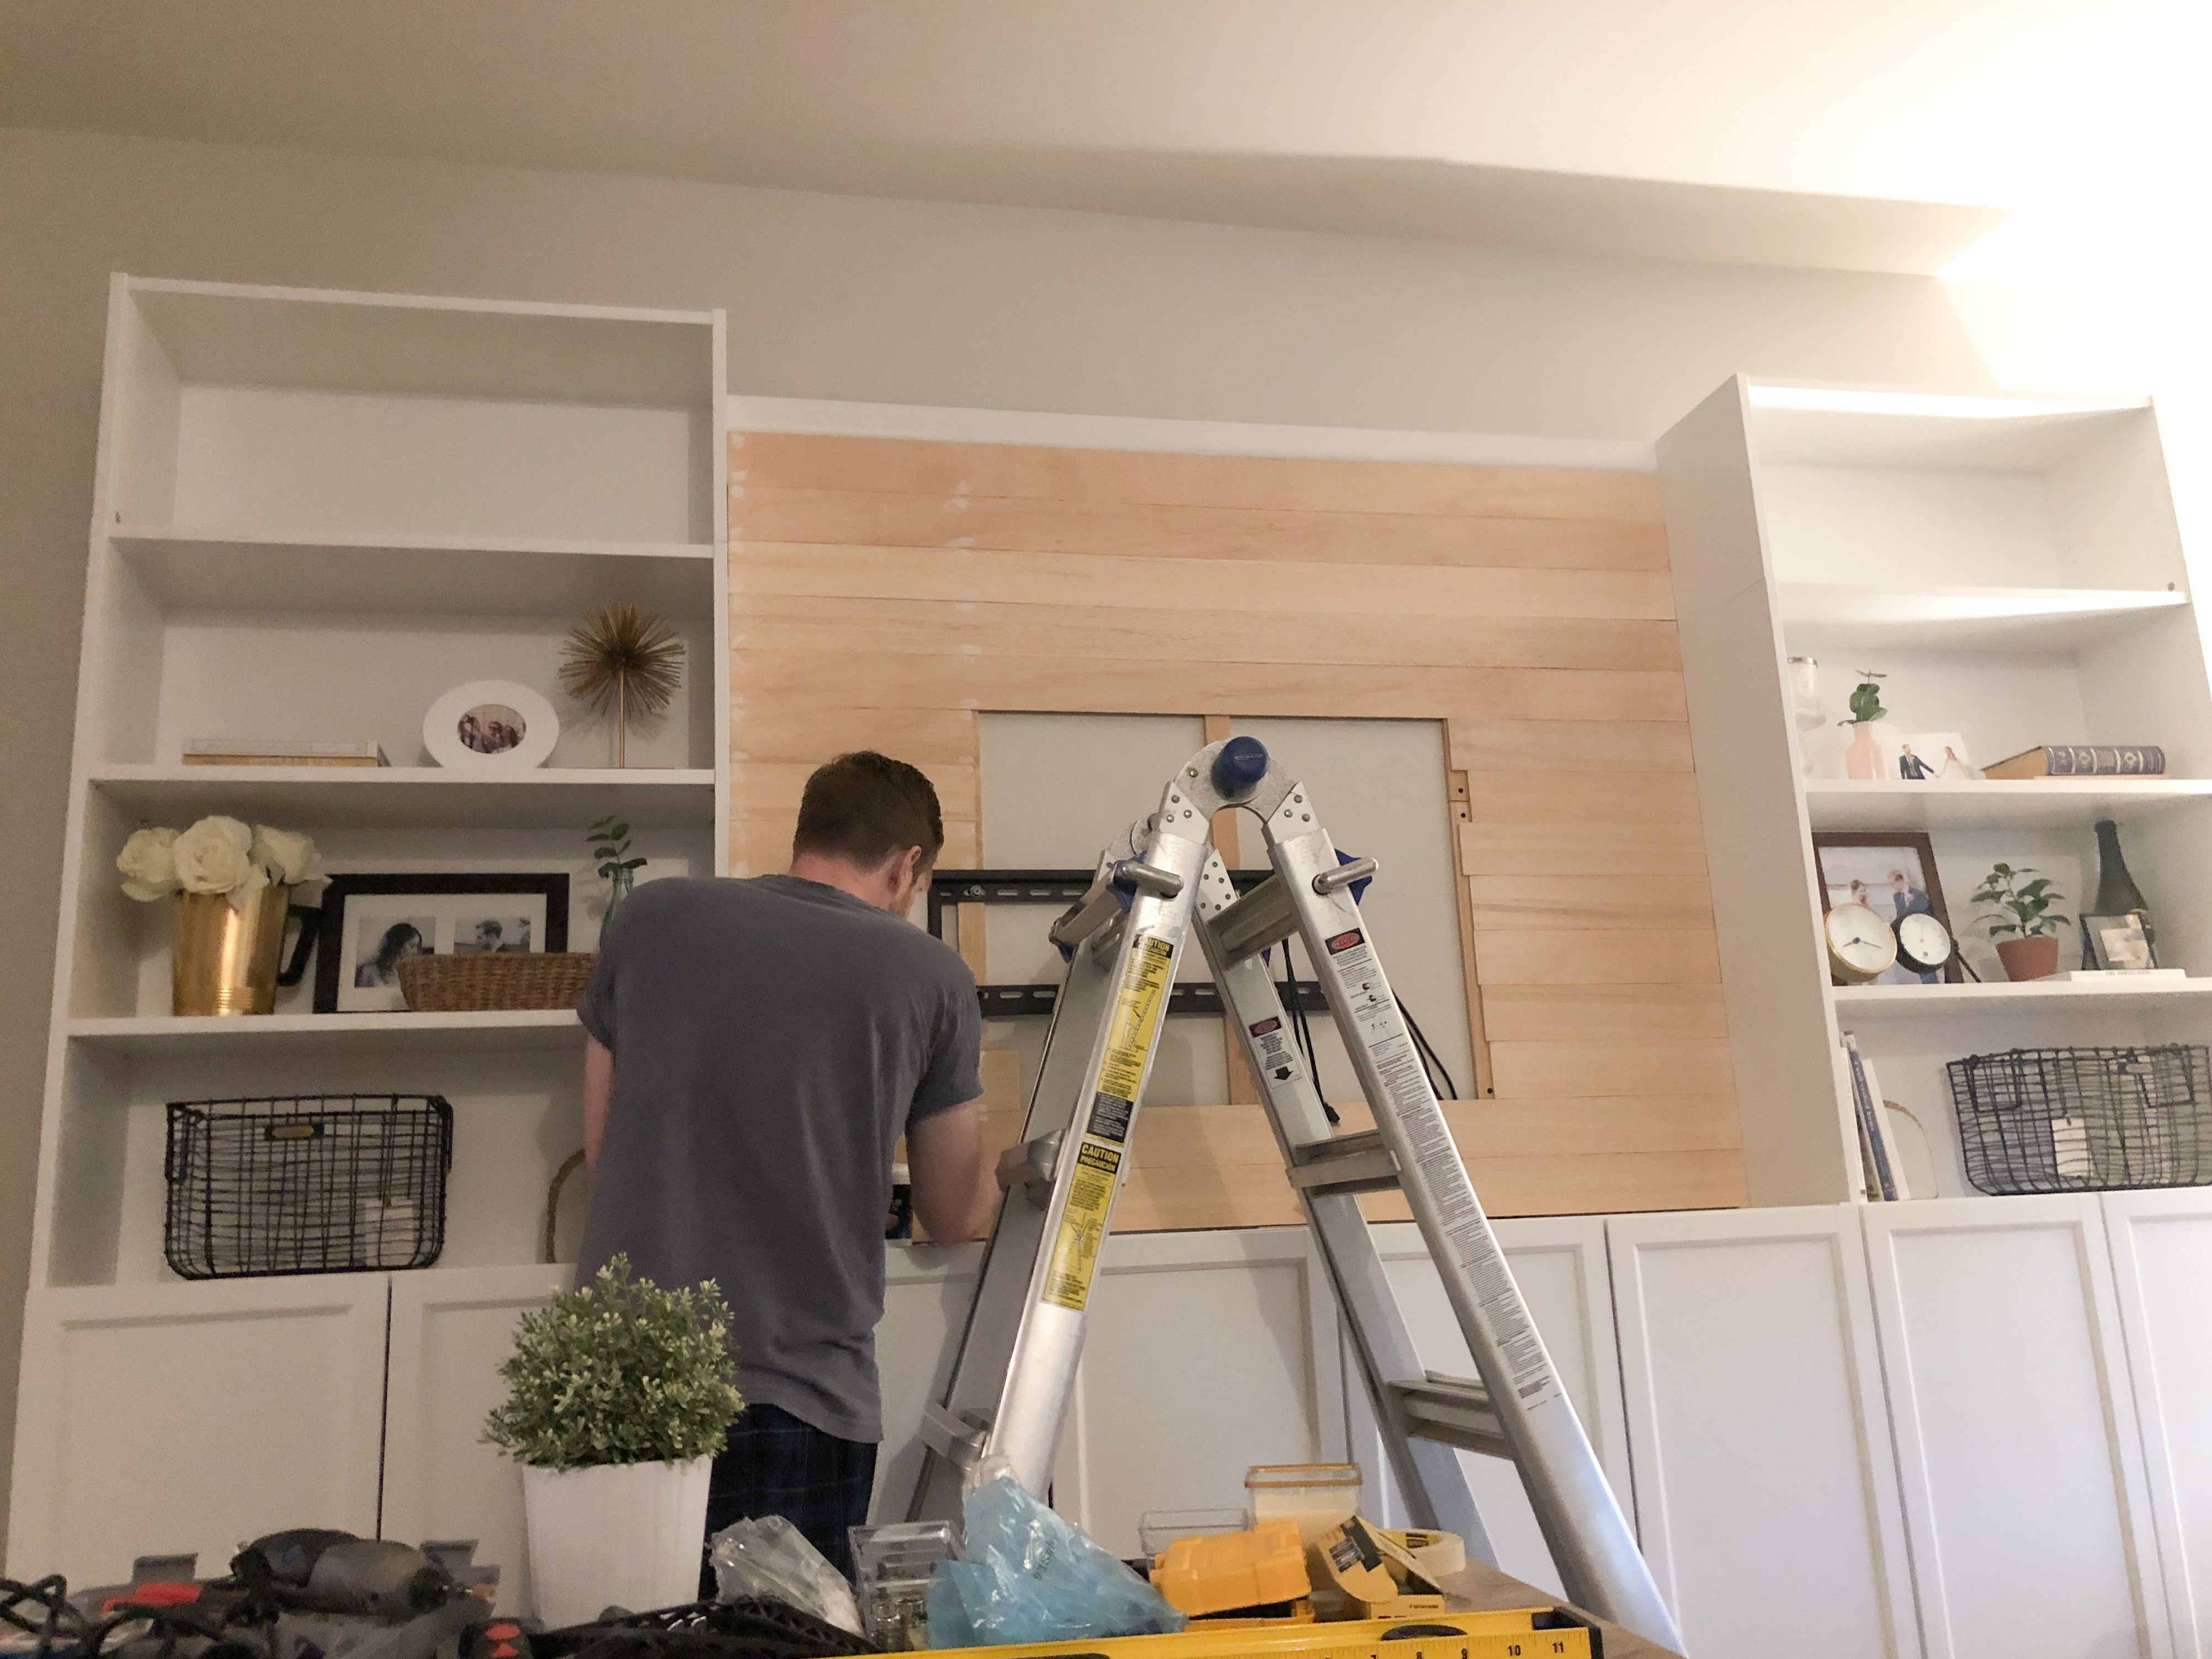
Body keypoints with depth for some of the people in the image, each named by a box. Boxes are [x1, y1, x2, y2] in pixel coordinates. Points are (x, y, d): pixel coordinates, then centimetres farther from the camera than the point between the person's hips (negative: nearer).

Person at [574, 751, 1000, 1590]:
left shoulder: (652, 915, 3)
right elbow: (955, 1217, 10)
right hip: (799, 1403, -3)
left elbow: (600, 1148, 14)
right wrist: (999, 1179, 33)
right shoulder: (930, 977, -2)